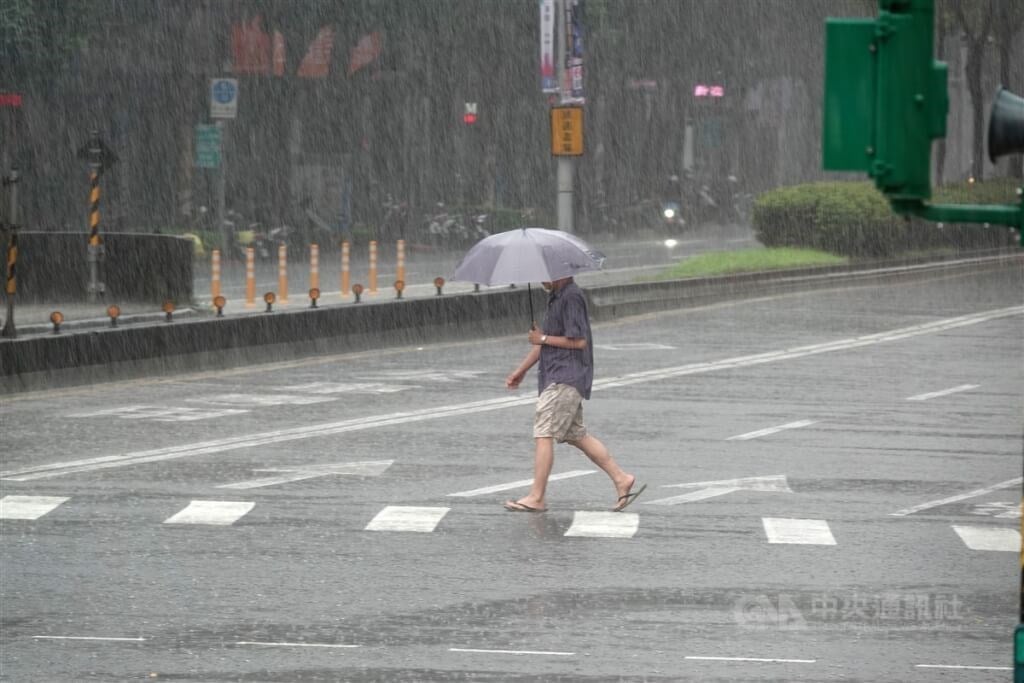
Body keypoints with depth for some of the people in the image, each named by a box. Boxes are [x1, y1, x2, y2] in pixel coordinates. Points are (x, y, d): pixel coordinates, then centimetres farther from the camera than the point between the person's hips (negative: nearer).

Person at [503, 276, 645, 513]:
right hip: (556, 377, 10)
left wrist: (543, 339, -11)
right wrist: (521, 370, 23)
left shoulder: (571, 297, -15)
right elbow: (544, 340, 24)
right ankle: (621, 478, 16)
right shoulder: (555, 297, 16)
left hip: (566, 379, -10)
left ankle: (536, 497, -9)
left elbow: (579, 341, -19)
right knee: (576, 434, 13)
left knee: (543, 433, -11)